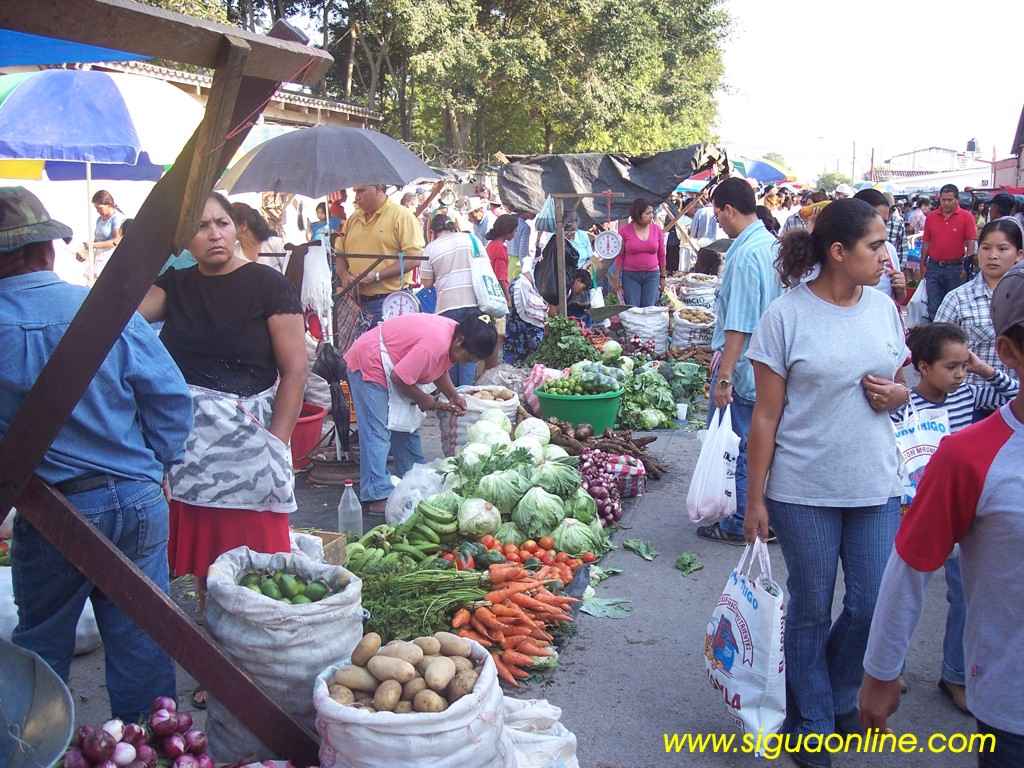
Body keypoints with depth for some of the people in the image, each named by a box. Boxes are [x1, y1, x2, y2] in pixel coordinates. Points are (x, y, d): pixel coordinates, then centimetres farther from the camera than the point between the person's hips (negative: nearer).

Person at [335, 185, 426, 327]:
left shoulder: (402, 215, -3)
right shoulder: (353, 219, 17)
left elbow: (413, 258, -13)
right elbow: (339, 254, 22)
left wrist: (376, 276, -17)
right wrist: (344, 275, -1)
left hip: (389, 303, -5)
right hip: (356, 302, 6)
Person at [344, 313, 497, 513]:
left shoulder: (454, 334, -3)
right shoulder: (434, 344, -33)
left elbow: (440, 369, 14)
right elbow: (399, 378, -28)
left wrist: (454, 397, 0)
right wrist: (424, 400, -12)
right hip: (369, 364, -11)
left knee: (407, 426, 14)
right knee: (377, 431, -14)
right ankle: (377, 497, -15)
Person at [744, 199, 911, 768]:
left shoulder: (882, 306, 4)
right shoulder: (787, 316, -11)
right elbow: (766, 415, -9)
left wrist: (897, 394, -7)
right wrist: (755, 497, -8)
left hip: (875, 486, 5)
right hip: (804, 491, -4)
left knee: (874, 607, 10)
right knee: (810, 611, 10)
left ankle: (837, 694, 39)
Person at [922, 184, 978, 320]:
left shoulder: (966, 216, -4)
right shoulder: (931, 217, 5)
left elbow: (971, 242, -7)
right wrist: (923, 264, 8)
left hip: (955, 268, -2)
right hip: (933, 268, 2)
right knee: (933, 307, 4)